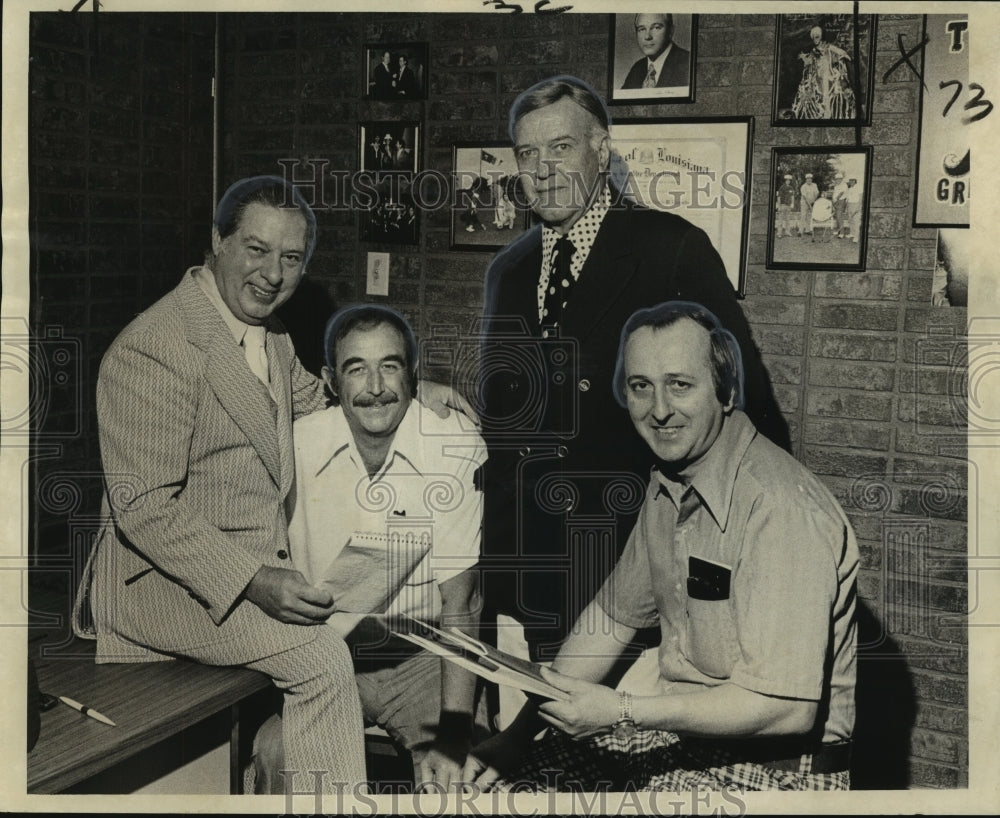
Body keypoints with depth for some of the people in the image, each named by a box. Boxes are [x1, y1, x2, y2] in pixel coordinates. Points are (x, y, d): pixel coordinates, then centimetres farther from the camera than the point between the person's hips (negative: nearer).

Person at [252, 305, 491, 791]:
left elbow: (457, 605, -12)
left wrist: (454, 733, -19)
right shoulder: (297, 447, -4)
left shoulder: (457, 449, -10)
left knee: (457, 770, -24)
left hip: (423, 657, -1)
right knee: (277, 752, -25)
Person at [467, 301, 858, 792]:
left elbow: (787, 708, -27)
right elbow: (614, 614, 12)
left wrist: (624, 711, -25)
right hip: (687, 723, 8)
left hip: (779, 761, -7)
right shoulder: (668, 482, 3)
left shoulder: (780, 506, -25)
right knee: (497, 778, 0)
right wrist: (516, 735, 7)